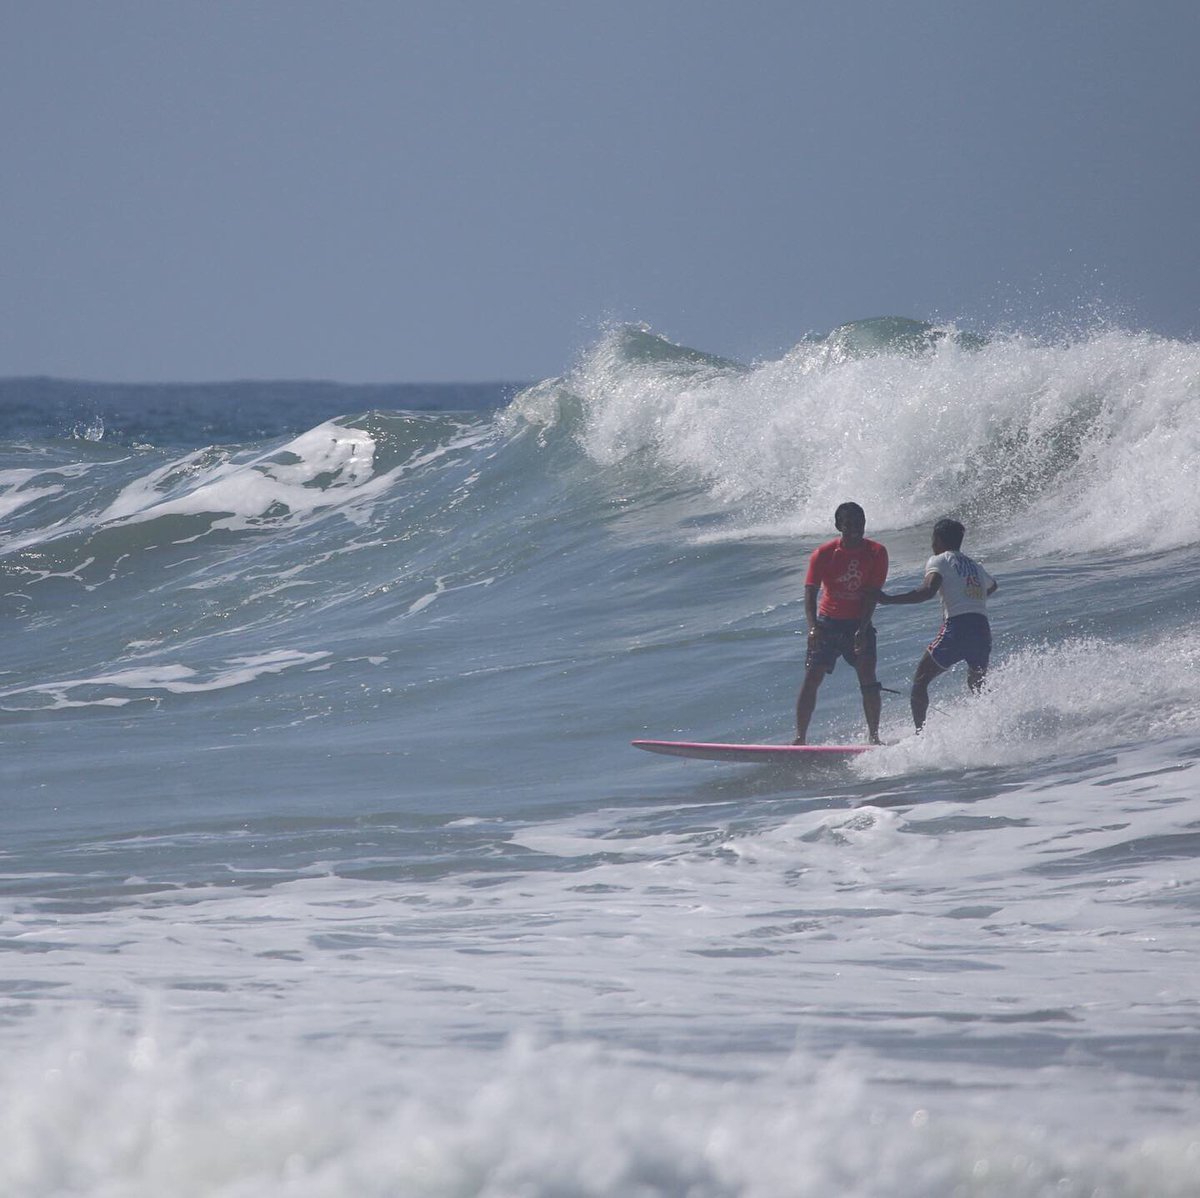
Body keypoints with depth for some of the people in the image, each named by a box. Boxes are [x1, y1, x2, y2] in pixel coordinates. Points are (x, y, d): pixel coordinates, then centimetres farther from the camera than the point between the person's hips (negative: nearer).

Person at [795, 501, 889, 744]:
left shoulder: (876, 553, -7)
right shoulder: (823, 554, -9)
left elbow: (871, 594, -11)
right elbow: (810, 594, -15)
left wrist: (862, 630, -23)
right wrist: (813, 627, -32)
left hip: (859, 624, 0)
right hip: (827, 624, 0)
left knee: (868, 678, -14)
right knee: (811, 679, -8)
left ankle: (874, 737, -8)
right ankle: (799, 738, -5)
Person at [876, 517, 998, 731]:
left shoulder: (939, 561, 5)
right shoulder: (975, 566, 25)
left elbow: (928, 591, -14)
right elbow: (992, 585, 48)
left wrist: (889, 600, -12)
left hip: (957, 627, -6)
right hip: (983, 631, 6)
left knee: (920, 679, 6)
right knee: (977, 686, 25)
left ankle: (920, 733, -5)